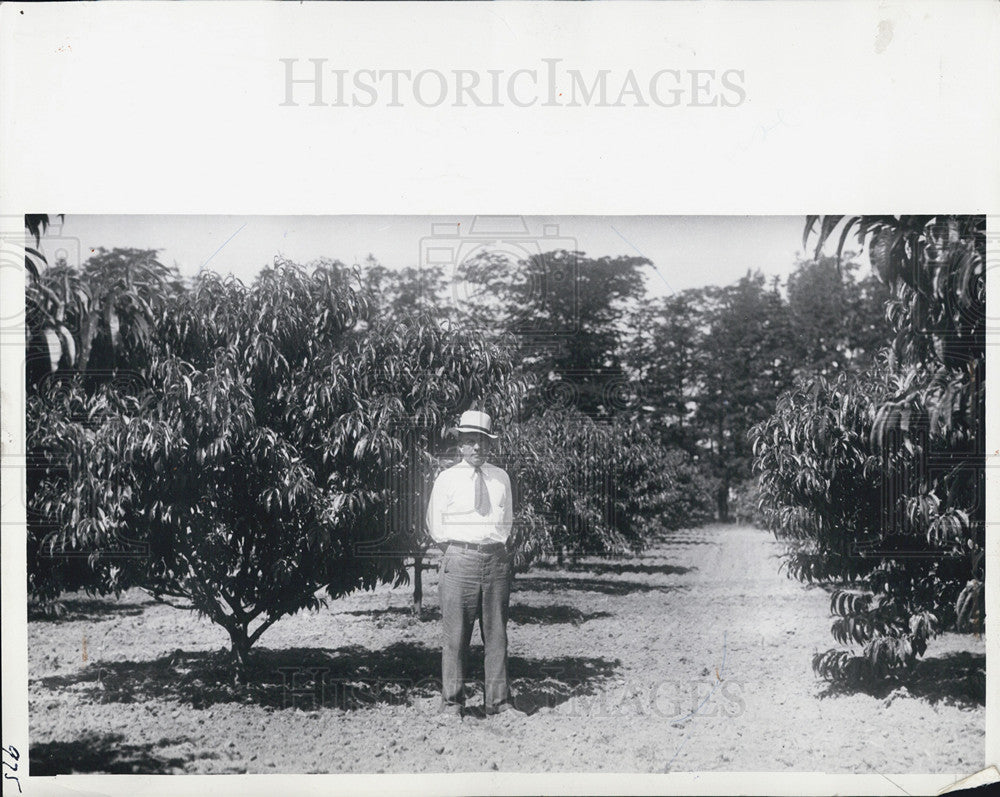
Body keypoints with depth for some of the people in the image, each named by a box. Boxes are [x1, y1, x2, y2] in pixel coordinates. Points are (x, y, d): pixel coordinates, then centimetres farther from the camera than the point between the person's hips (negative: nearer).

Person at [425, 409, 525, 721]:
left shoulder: (501, 478, 11)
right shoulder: (447, 479, 3)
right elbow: (435, 526, 8)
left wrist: (498, 544, 11)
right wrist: (456, 548, 4)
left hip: (497, 558, 3)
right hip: (459, 558, -3)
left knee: (496, 633, 6)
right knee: (455, 634, -3)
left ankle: (498, 700, 12)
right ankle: (452, 702, 5)